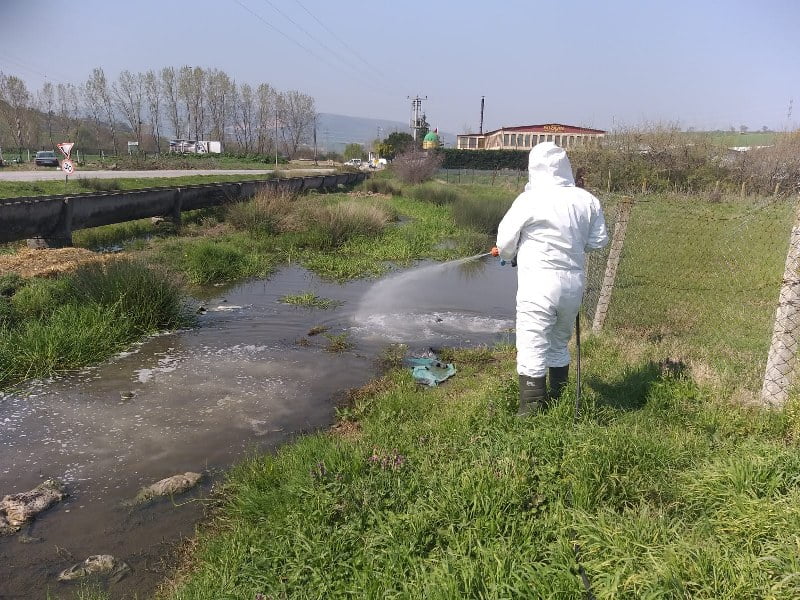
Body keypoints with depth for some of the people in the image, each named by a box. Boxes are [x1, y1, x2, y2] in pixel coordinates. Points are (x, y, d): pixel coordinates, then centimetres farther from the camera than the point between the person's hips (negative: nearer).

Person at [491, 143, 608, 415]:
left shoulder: (529, 200, -13)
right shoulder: (587, 200, 2)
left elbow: (505, 242, -5)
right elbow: (599, 241, 11)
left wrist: (508, 254, 17)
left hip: (539, 283, -6)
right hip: (574, 283, 6)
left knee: (532, 348, 0)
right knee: (559, 344, 22)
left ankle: (531, 409, 3)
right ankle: (559, 400, 32)